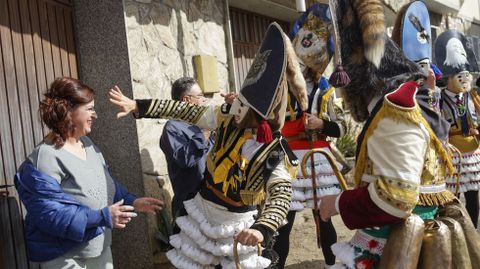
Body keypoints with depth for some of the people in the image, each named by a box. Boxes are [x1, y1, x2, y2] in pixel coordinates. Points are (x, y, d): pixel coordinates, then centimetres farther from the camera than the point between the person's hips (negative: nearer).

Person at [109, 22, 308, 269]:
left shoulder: (275, 152, -23)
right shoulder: (228, 118, -12)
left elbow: (282, 195, -33)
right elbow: (186, 112, -10)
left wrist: (262, 229, -52)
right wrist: (137, 106, -13)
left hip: (238, 225, -3)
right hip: (202, 212, 4)